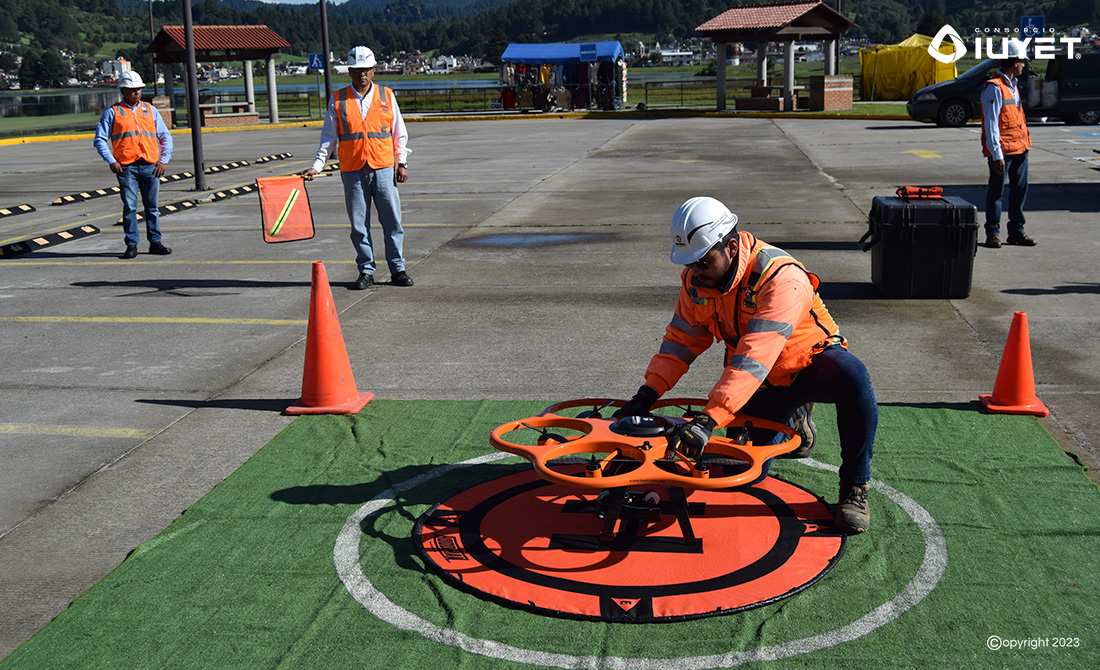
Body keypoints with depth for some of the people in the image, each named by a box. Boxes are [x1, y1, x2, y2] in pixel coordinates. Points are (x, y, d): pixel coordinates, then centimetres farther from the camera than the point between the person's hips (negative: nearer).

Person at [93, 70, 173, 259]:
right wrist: (111, 161, -7)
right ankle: (132, 245, 3)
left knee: (152, 207, 6)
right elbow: (99, 139, 4)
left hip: (150, 166, 3)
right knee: (129, 207, -3)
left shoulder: (150, 110, 15)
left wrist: (164, 160, 5)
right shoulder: (112, 112, 6)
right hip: (126, 167, -2)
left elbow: (165, 136, 17)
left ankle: (155, 242, 13)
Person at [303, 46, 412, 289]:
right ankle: (366, 271, 12)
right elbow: (328, 137, 7)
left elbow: (399, 132, 12)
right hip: (352, 170, 0)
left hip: (384, 168, 0)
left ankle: (397, 269, 12)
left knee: (392, 221, 2)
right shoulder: (338, 100, 6)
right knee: (359, 224, 3)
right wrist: (316, 166, -1)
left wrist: (402, 162, 4)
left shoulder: (386, 96, 8)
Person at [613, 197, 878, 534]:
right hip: (766, 384, 6)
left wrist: (709, 418, -53)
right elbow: (682, 338, -3)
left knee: (852, 377, -40)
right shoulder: (697, 279, -13)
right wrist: (649, 392, -17)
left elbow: (755, 357, -45)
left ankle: (855, 487, -22)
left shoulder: (782, 278, -35)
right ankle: (793, 420, 31)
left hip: (811, 362, -6)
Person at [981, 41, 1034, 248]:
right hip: (1002, 150, -9)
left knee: (1019, 189, 11)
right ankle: (992, 233, 6)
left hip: (1020, 147, 9)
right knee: (996, 191, -1)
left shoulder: (1012, 85, 17)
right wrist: (996, 154, -21)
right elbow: (991, 124, -17)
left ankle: (1016, 231, 19)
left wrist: (1025, 142, 17)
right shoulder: (994, 87, -13)